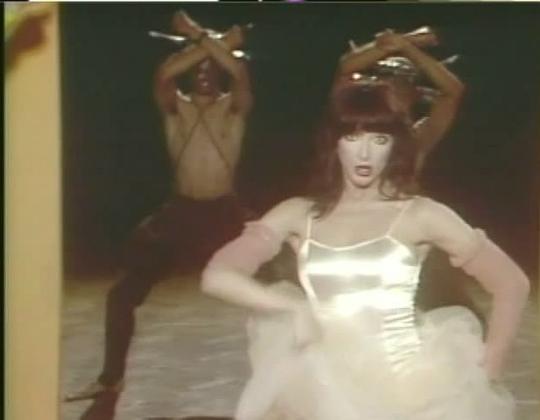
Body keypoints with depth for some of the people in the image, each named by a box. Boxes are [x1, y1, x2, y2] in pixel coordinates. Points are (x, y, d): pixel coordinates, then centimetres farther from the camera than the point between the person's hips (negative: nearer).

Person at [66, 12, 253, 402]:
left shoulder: (234, 106, -1)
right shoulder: (175, 107, 2)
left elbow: (240, 73, -25)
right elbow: (164, 75, -21)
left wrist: (201, 36, -18)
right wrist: (215, 43, -20)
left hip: (226, 213, -1)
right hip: (179, 212, 2)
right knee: (123, 293, -3)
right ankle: (111, 378, 12)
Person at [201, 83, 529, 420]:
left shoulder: (419, 215, 0)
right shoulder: (298, 215, 6)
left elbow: (513, 283, 3)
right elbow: (217, 276, -2)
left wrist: (486, 373, 0)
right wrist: (293, 308, -11)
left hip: (407, 386, -2)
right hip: (331, 391, 2)